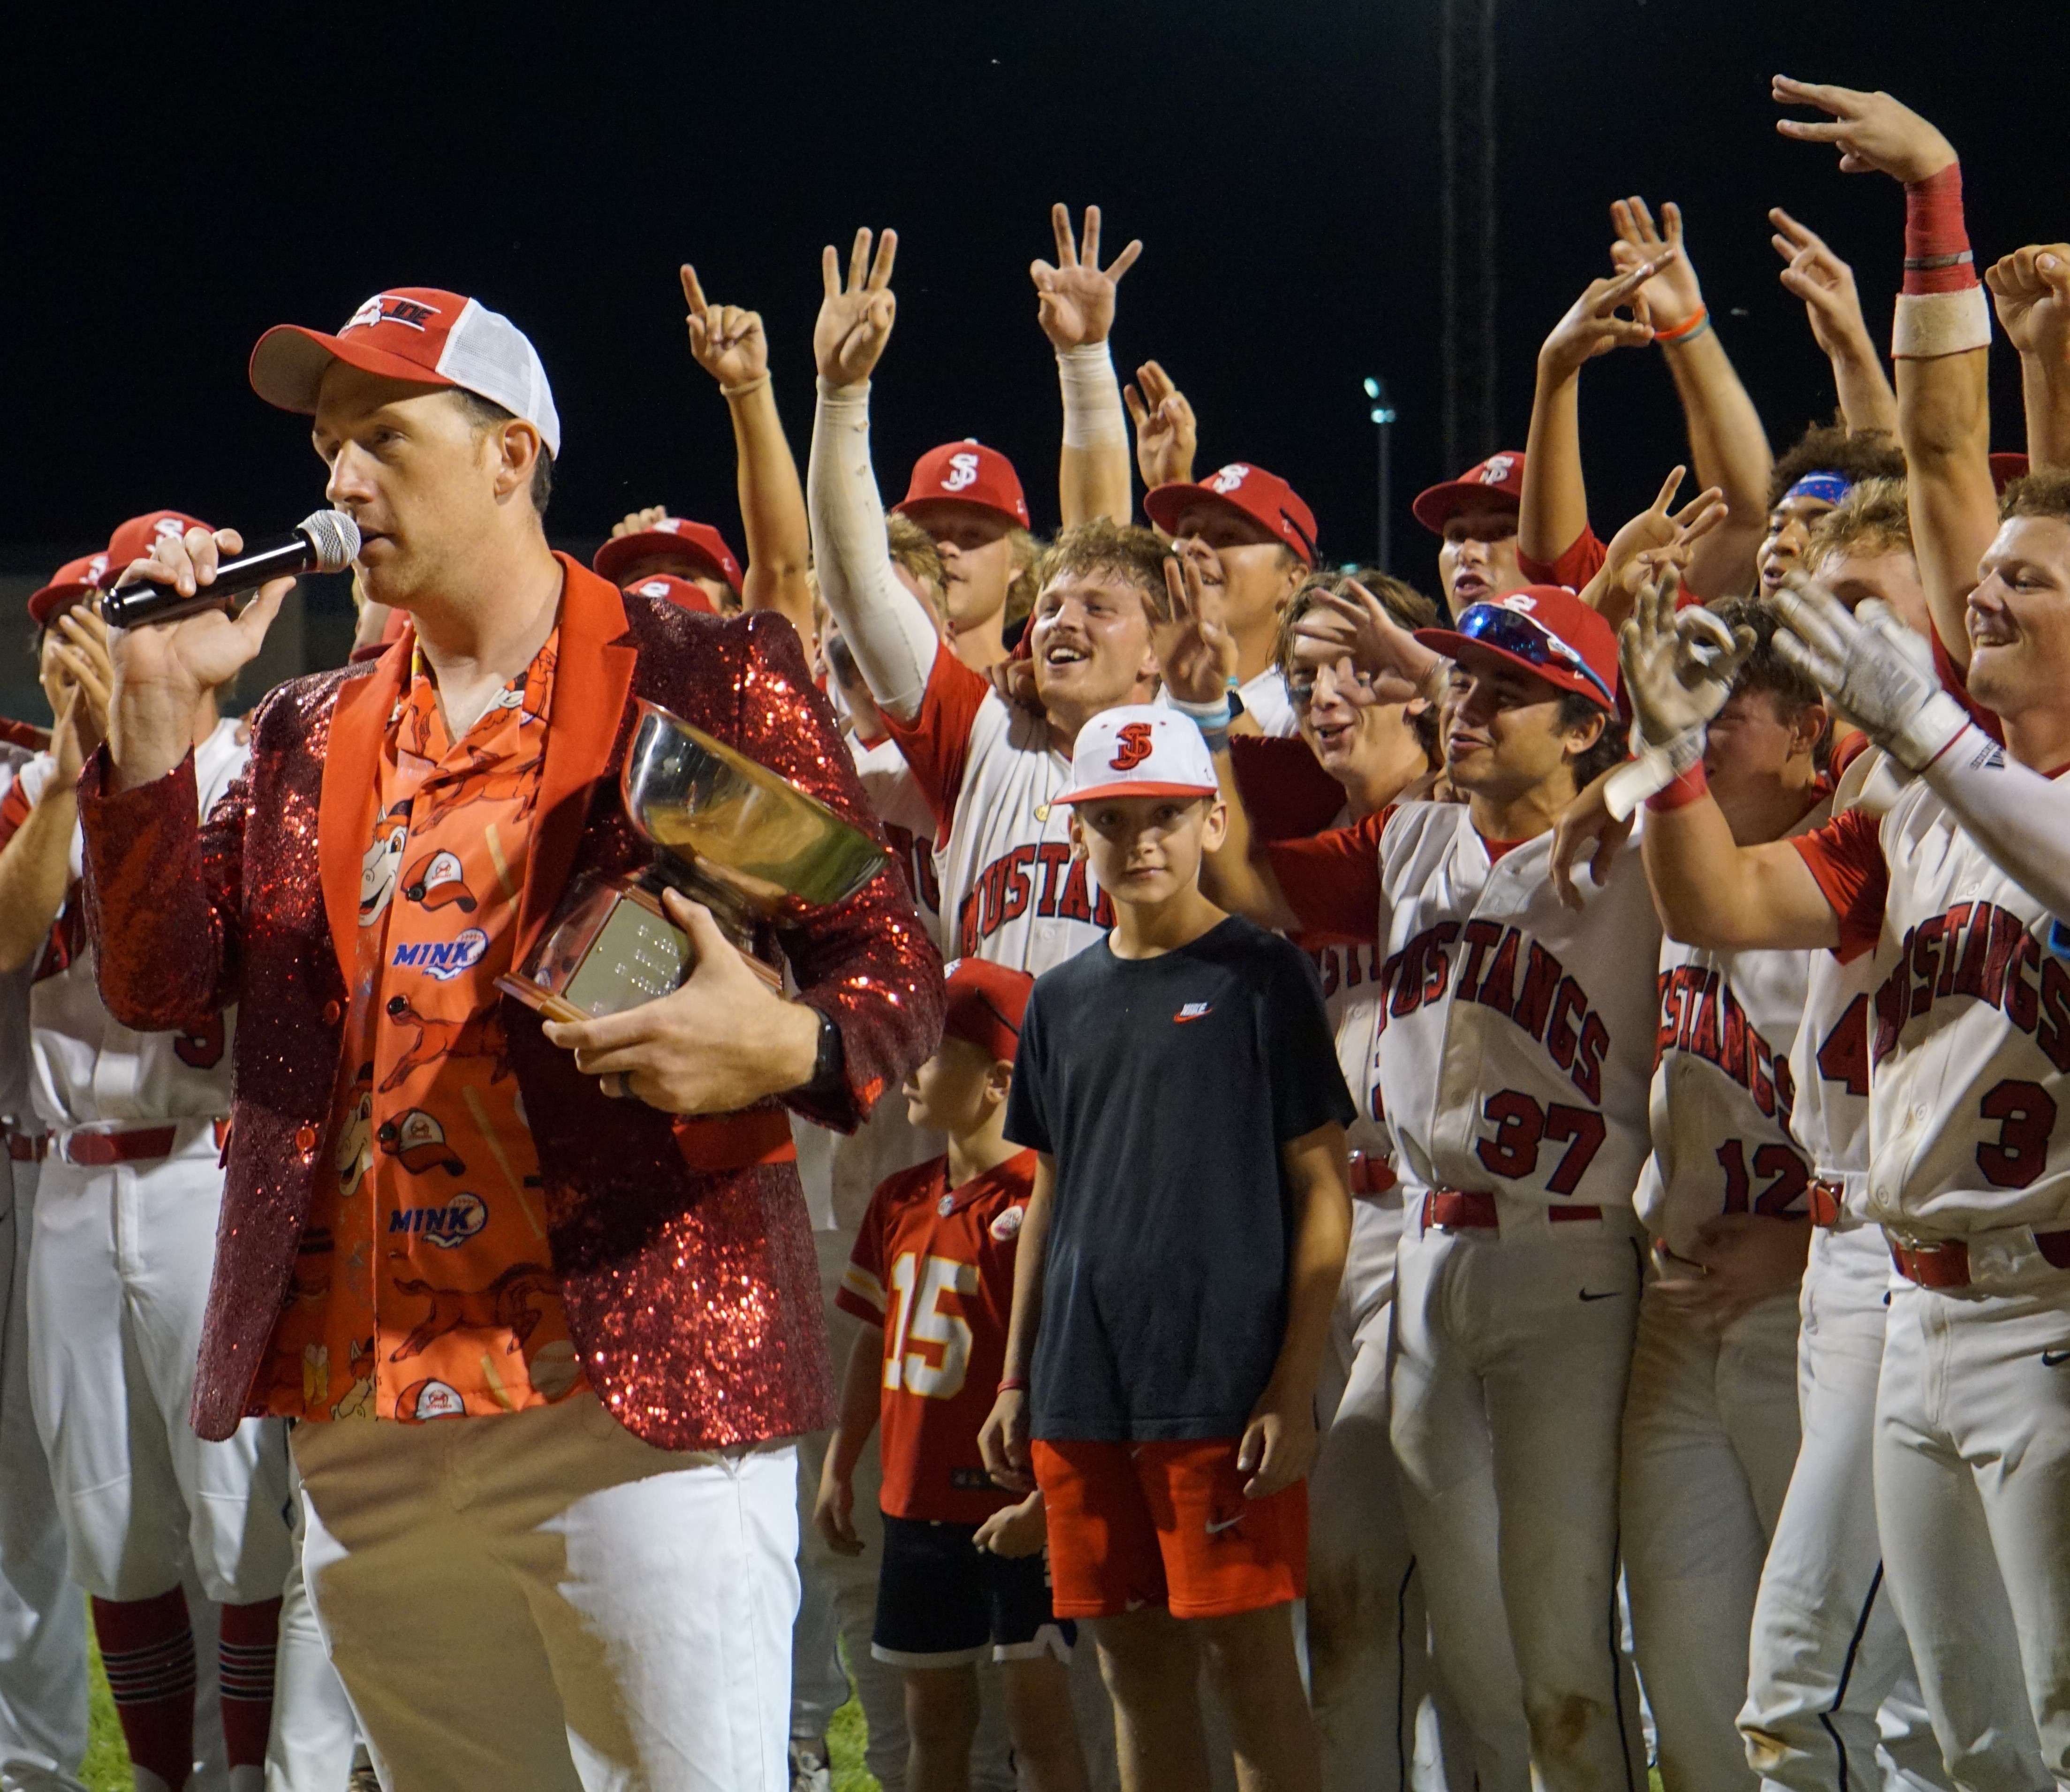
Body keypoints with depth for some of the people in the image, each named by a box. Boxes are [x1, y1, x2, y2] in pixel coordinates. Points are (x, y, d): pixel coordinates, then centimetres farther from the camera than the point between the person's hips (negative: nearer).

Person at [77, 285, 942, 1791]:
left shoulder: (711, 682, 2)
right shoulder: (311, 735, 18)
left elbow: (892, 970, -1)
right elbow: (162, 982, 9)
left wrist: (788, 1047, -23)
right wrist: (155, 705, 1)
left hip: (636, 1398, -5)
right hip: (363, 1421, 6)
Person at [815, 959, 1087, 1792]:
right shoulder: (900, 1202, 11)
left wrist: (1043, 1502, -21)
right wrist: (838, 1469, 15)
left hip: (1015, 1510, -8)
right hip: (917, 1503, 8)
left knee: (1039, 1719, -5)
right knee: (933, 1719, 14)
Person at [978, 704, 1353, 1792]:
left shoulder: (1260, 978, -2)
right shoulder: (1063, 1000, 14)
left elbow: (1322, 1188, -4)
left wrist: (1293, 1388, -11)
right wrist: (1015, 1382, 14)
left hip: (1224, 1385, -5)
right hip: (1085, 1394, 5)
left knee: (1247, 1663, -6)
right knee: (1136, 1673, 8)